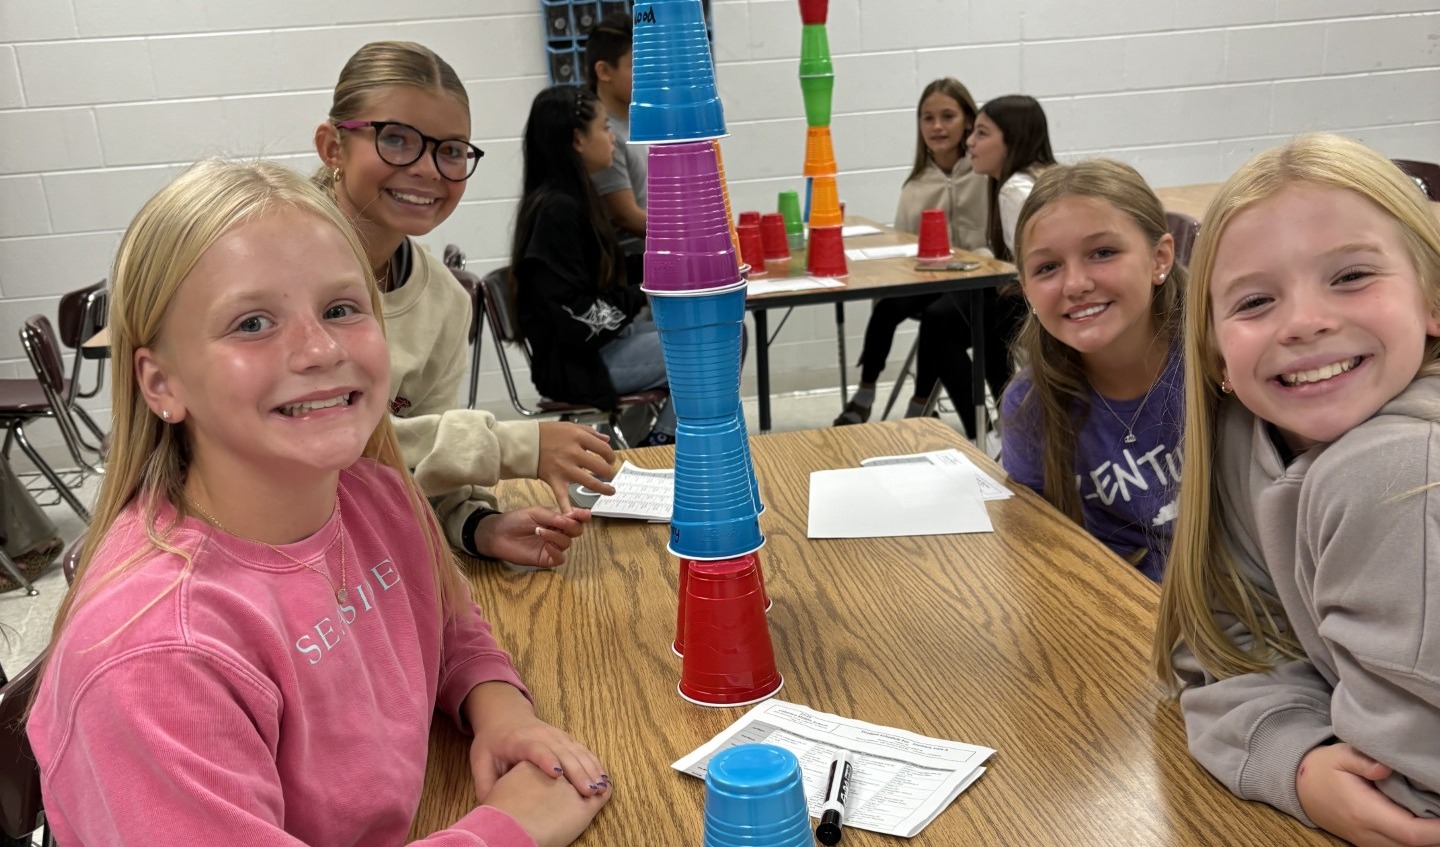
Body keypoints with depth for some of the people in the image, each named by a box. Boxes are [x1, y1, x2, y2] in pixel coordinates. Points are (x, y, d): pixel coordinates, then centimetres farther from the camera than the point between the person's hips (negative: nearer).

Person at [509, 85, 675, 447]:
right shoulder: (556, 209, -19)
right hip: (576, 362, -10)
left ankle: (658, 444, 9)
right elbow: (576, 316, -23)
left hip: (603, 339, 10)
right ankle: (660, 446, 2)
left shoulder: (573, 199, 11)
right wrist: (644, 298, -13)